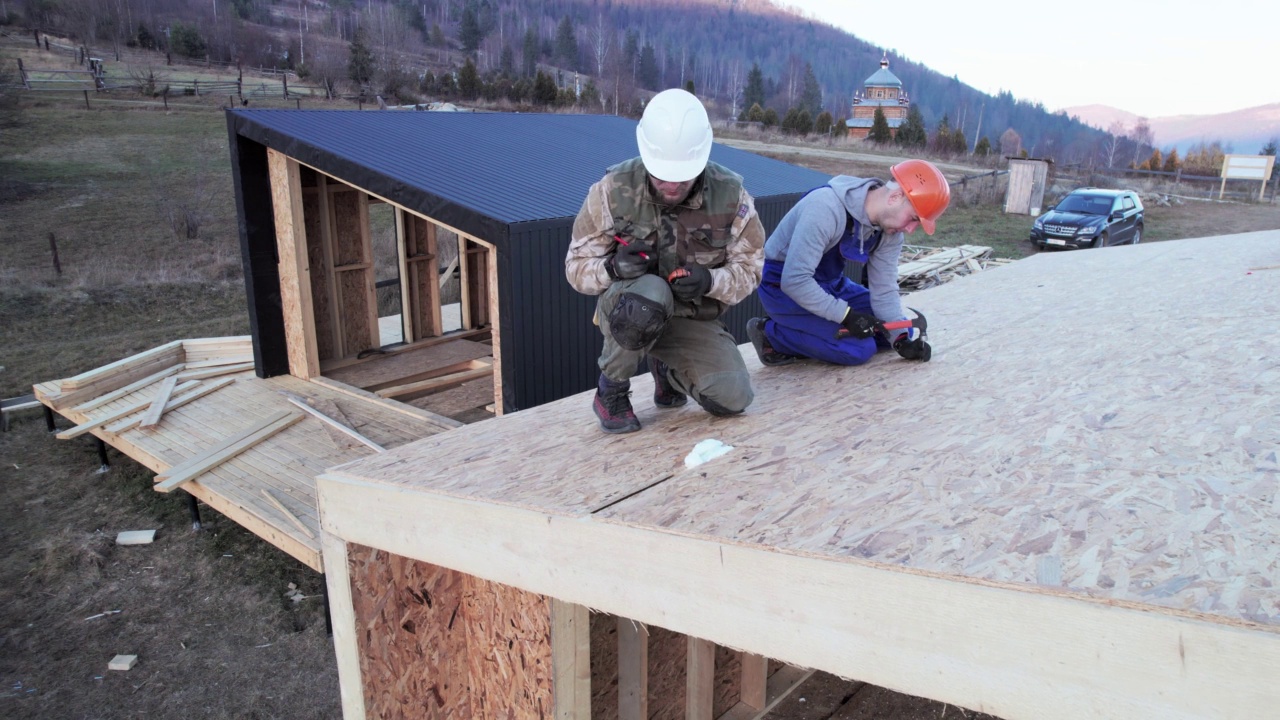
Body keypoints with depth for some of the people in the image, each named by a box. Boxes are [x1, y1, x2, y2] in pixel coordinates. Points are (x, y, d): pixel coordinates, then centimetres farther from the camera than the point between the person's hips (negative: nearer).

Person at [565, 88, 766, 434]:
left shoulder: (730, 195, -14)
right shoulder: (613, 189, -18)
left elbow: (748, 269, -5)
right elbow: (577, 266, -10)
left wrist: (710, 281, -28)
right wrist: (612, 267, -34)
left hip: (694, 319, 3)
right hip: (628, 310, -2)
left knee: (733, 399, -15)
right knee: (648, 294, -39)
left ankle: (667, 368, 20)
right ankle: (611, 390, -10)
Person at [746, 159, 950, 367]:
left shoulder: (891, 227, -7)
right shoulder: (826, 208, -31)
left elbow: (884, 289, -3)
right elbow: (795, 280, -32)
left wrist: (902, 337, -16)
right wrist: (846, 315, -30)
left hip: (831, 283, 8)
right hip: (784, 285, -8)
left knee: (905, 326, 3)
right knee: (859, 349, -20)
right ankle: (772, 335, -5)